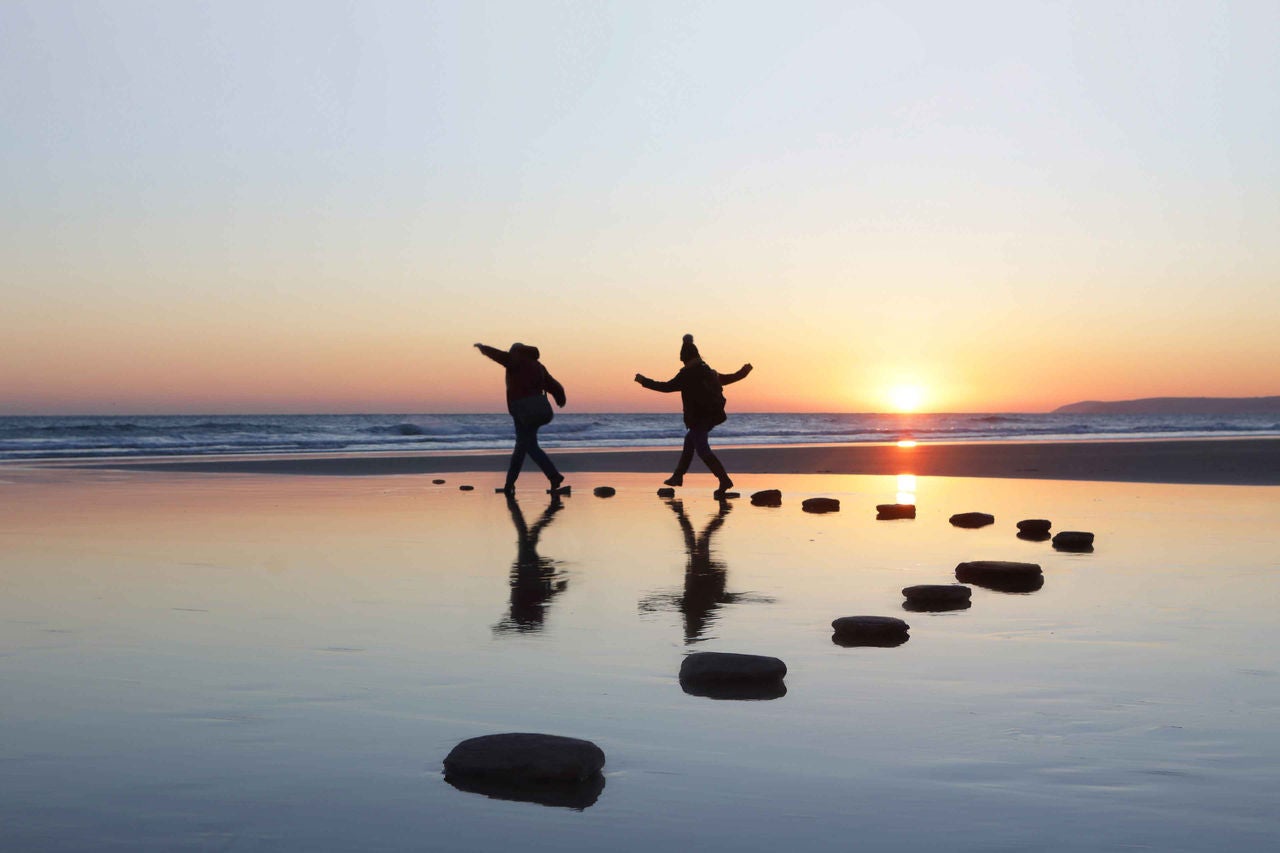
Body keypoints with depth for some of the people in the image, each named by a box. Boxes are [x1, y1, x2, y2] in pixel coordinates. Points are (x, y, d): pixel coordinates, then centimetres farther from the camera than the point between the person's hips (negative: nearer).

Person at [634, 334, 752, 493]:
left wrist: (644, 381, -7)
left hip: (698, 417, -9)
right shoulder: (709, 371, 10)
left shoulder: (687, 375, -14)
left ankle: (724, 480, -22)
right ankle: (678, 477, 30)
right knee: (689, 440, 23)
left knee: (702, 450, -11)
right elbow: (726, 379, 24)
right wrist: (742, 372, 42)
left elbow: (667, 387, -16)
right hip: (713, 415, 9)